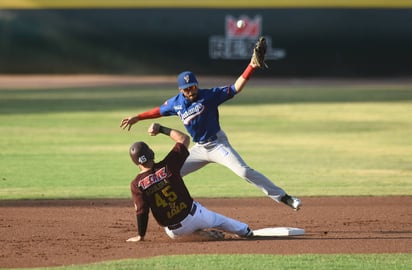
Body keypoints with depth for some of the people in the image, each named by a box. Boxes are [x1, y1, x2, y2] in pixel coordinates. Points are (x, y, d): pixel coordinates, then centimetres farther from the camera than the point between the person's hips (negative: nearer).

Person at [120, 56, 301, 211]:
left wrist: (251, 67, -35)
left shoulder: (209, 96, -16)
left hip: (218, 144, -6)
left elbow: (235, 88, -23)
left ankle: (282, 197, -23)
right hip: (199, 149, 6)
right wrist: (137, 118, 23)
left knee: (244, 171, -22)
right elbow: (159, 111, 19)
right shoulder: (176, 103, -1)